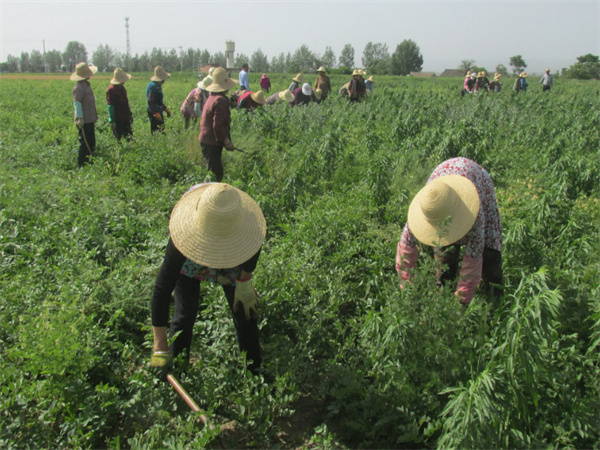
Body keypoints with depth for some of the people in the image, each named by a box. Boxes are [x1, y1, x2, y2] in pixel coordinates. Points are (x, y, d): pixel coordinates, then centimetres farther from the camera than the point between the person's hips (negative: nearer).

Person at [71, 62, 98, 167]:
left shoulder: (87, 85, 16)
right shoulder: (79, 87, -15)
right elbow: (77, 104, -19)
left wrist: (95, 117, 24)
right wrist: (80, 118, -23)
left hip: (90, 120, 10)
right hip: (84, 121, -10)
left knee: (91, 144, 15)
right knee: (85, 145, -6)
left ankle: (88, 163, 24)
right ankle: (82, 165, 1)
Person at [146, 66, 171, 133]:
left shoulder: (158, 85, 14)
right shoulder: (153, 86, -18)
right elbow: (150, 102, -23)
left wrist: (166, 110, 26)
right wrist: (156, 114, -26)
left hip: (158, 111, 10)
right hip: (154, 113, -10)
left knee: (162, 130, 12)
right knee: (156, 132, -9)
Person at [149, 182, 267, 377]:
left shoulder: (249, 221, -40)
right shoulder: (184, 236, -44)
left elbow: (255, 244, -12)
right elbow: (162, 289, -37)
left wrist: (245, 281, -7)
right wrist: (160, 349, -33)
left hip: (232, 262, 2)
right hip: (189, 261, -1)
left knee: (245, 310, 0)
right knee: (185, 314, -7)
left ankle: (255, 373, 20)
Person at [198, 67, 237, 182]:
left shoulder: (211, 97, 12)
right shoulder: (221, 100, -19)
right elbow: (217, 126, -24)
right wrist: (227, 141, -14)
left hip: (205, 140, 10)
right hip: (212, 143, -10)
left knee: (213, 171, 15)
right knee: (216, 173, -7)